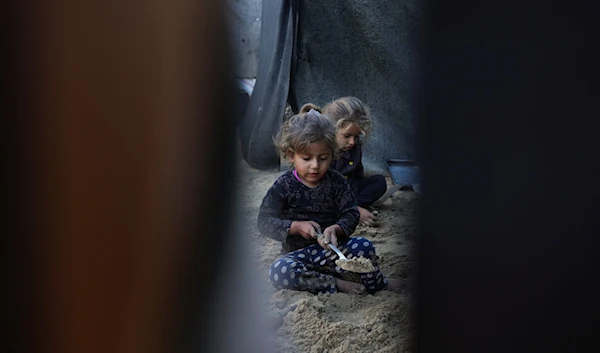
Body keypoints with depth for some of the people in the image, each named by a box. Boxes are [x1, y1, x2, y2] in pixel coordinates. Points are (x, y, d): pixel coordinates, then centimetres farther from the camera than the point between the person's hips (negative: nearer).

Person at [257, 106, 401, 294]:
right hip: (299, 254, -2)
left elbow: (351, 214, -3)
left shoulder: (336, 181, 1)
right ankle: (336, 284, -21)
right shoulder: (284, 186, -6)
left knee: (363, 245, -26)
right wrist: (296, 226, -20)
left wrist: (336, 229, -26)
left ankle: (377, 285, 5)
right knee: (279, 271, -34)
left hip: (334, 250, 2)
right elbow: (265, 221, -7)